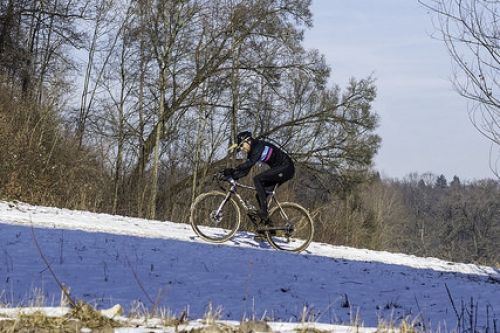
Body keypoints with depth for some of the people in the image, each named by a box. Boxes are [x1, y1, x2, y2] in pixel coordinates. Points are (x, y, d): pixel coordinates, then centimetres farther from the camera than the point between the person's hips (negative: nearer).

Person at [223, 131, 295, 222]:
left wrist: (233, 170, -37)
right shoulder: (251, 152, 9)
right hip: (279, 169, 10)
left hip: (286, 168, -10)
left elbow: (250, 163, -33)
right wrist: (231, 176, -7)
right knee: (260, 195, 3)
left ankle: (264, 211, -25)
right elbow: (245, 171, 7)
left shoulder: (259, 146, -19)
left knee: (257, 179, -22)